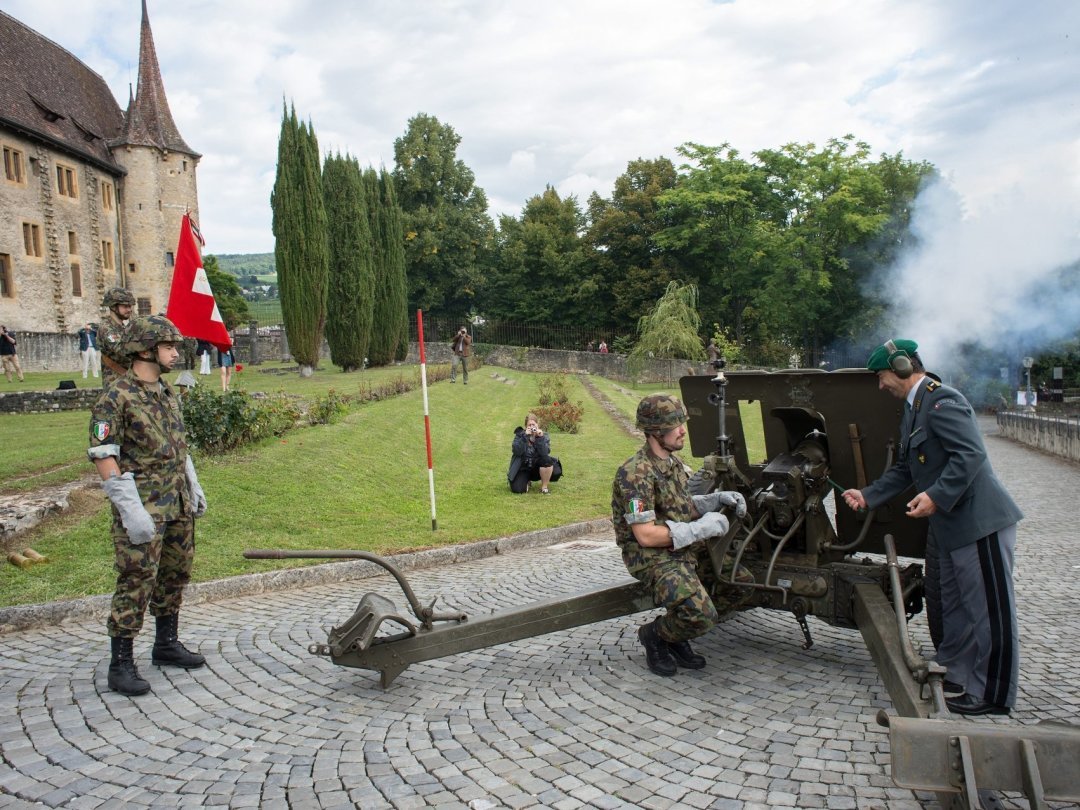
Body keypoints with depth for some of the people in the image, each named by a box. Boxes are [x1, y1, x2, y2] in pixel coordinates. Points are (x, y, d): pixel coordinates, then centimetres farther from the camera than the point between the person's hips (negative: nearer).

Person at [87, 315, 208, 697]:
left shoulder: (167, 391, 11)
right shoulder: (117, 396, -13)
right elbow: (102, 455, -17)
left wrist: (194, 487, 17)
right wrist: (131, 510, -22)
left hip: (178, 503, 8)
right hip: (144, 506, -8)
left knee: (175, 574, 15)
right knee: (137, 581, -4)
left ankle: (166, 644, 30)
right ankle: (121, 664, 7)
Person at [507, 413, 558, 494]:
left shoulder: (544, 436, -5)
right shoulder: (519, 435, -6)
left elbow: (544, 453, -22)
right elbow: (517, 452, -22)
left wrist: (540, 438, -30)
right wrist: (525, 437, -28)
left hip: (537, 468, 0)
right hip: (523, 469, 0)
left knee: (547, 460, -31)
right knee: (517, 489, -23)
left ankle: (544, 487, -12)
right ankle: (527, 481, 15)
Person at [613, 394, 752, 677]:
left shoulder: (674, 461, 9)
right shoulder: (636, 473, -21)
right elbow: (646, 536, -24)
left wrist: (717, 499, 5)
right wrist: (700, 529, -21)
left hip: (687, 549, 9)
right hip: (652, 557, -9)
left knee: (742, 583, 4)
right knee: (702, 615, -27)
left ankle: (677, 635, 14)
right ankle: (654, 635, 6)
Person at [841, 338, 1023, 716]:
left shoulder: (941, 400, -17)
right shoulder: (913, 411, 16)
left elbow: (971, 454, -26)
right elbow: (905, 469, 21)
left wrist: (936, 496, -29)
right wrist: (867, 496, 16)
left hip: (979, 522, -11)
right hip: (951, 527, 11)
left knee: (990, 611, 2)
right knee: (955, 610, 20)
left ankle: (993, 695, 12)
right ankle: (955, 678, 34)